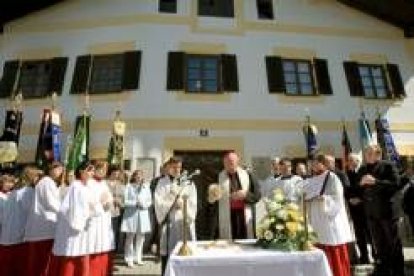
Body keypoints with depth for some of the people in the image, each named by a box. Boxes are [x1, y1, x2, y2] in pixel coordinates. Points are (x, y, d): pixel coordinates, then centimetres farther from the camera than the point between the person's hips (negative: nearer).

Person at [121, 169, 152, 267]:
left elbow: (150, 201, 7)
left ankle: (138, 257, 22)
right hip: (131, 214, -3)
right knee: (130, 237, 3)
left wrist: (144, 204, -12)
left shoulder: (146, 186, 6)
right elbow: (125, 201, -5)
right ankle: (129, 259, 15)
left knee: (141, 237, 9)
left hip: (143, 214, 3)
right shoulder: (129, 186, -2)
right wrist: (135, 203, -17)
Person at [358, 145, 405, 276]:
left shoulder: (389, 166, -4)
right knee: (379, 244, 16)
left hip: (387, 210, -4)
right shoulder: (363, 169, 9)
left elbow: (396, 184, -16)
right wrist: (361, 184, -11)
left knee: (394, 243, 10)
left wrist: (375, 182, -26)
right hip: (371, 212, 4)